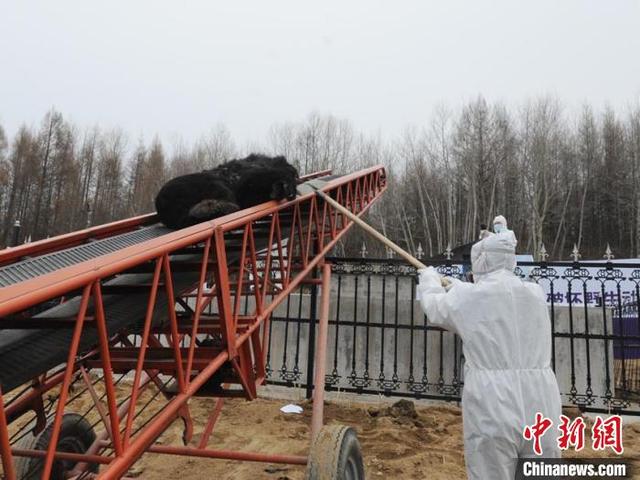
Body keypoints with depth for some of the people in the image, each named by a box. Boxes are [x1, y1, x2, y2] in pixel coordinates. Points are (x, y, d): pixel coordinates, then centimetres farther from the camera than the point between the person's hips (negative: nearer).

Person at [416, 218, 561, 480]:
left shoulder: (466, 298, -4)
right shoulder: (536, 294, 8)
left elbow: (433, 305, 16)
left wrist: (429, 277, 36)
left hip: (492, 415, -4)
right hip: (540, 413, 4)